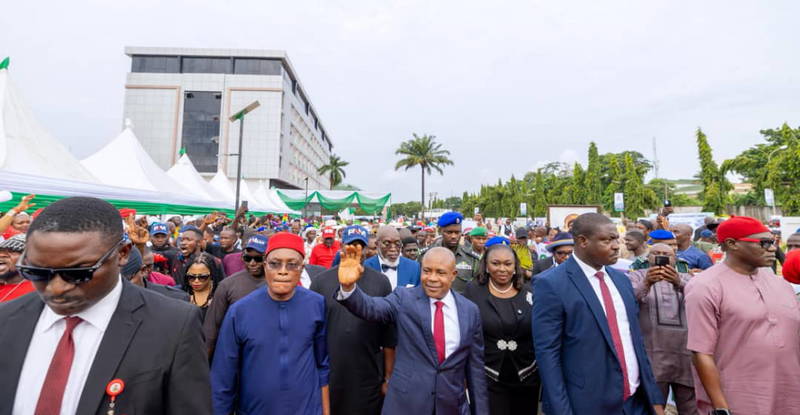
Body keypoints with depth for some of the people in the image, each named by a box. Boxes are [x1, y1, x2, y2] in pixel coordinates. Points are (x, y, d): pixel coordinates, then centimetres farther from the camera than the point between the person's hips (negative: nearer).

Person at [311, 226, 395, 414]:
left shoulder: (381, 282, -5)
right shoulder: (321, 281, -3)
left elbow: (389, 335, -1)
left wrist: (388, 377, 1)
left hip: (368, 380, 0)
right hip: (327, 378, 1)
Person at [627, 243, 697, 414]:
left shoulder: (685, 277, 12)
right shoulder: (638, 276, 3)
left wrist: (679, 283, -31)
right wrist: (646, 283, -36)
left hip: (686, 355, 3)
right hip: (651, 355, -3)